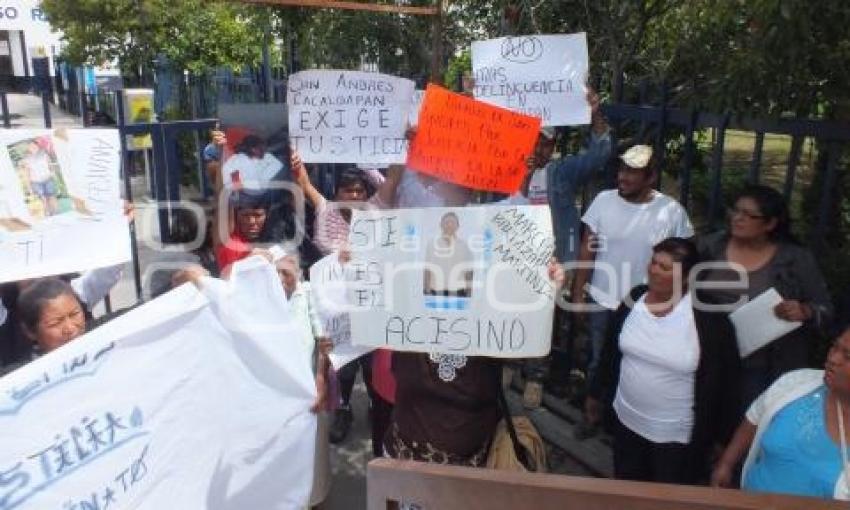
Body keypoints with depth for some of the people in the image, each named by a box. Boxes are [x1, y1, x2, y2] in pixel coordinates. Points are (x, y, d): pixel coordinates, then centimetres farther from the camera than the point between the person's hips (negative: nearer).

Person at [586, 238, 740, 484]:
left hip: (677, 434, -4)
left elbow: (721, 380, -13)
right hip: (627, 420, 4)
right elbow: (611, 351, 6)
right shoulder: (635, 298, -6)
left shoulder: (709, 317, -20)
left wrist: (720, 436, -8)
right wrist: (597, 393, 14)